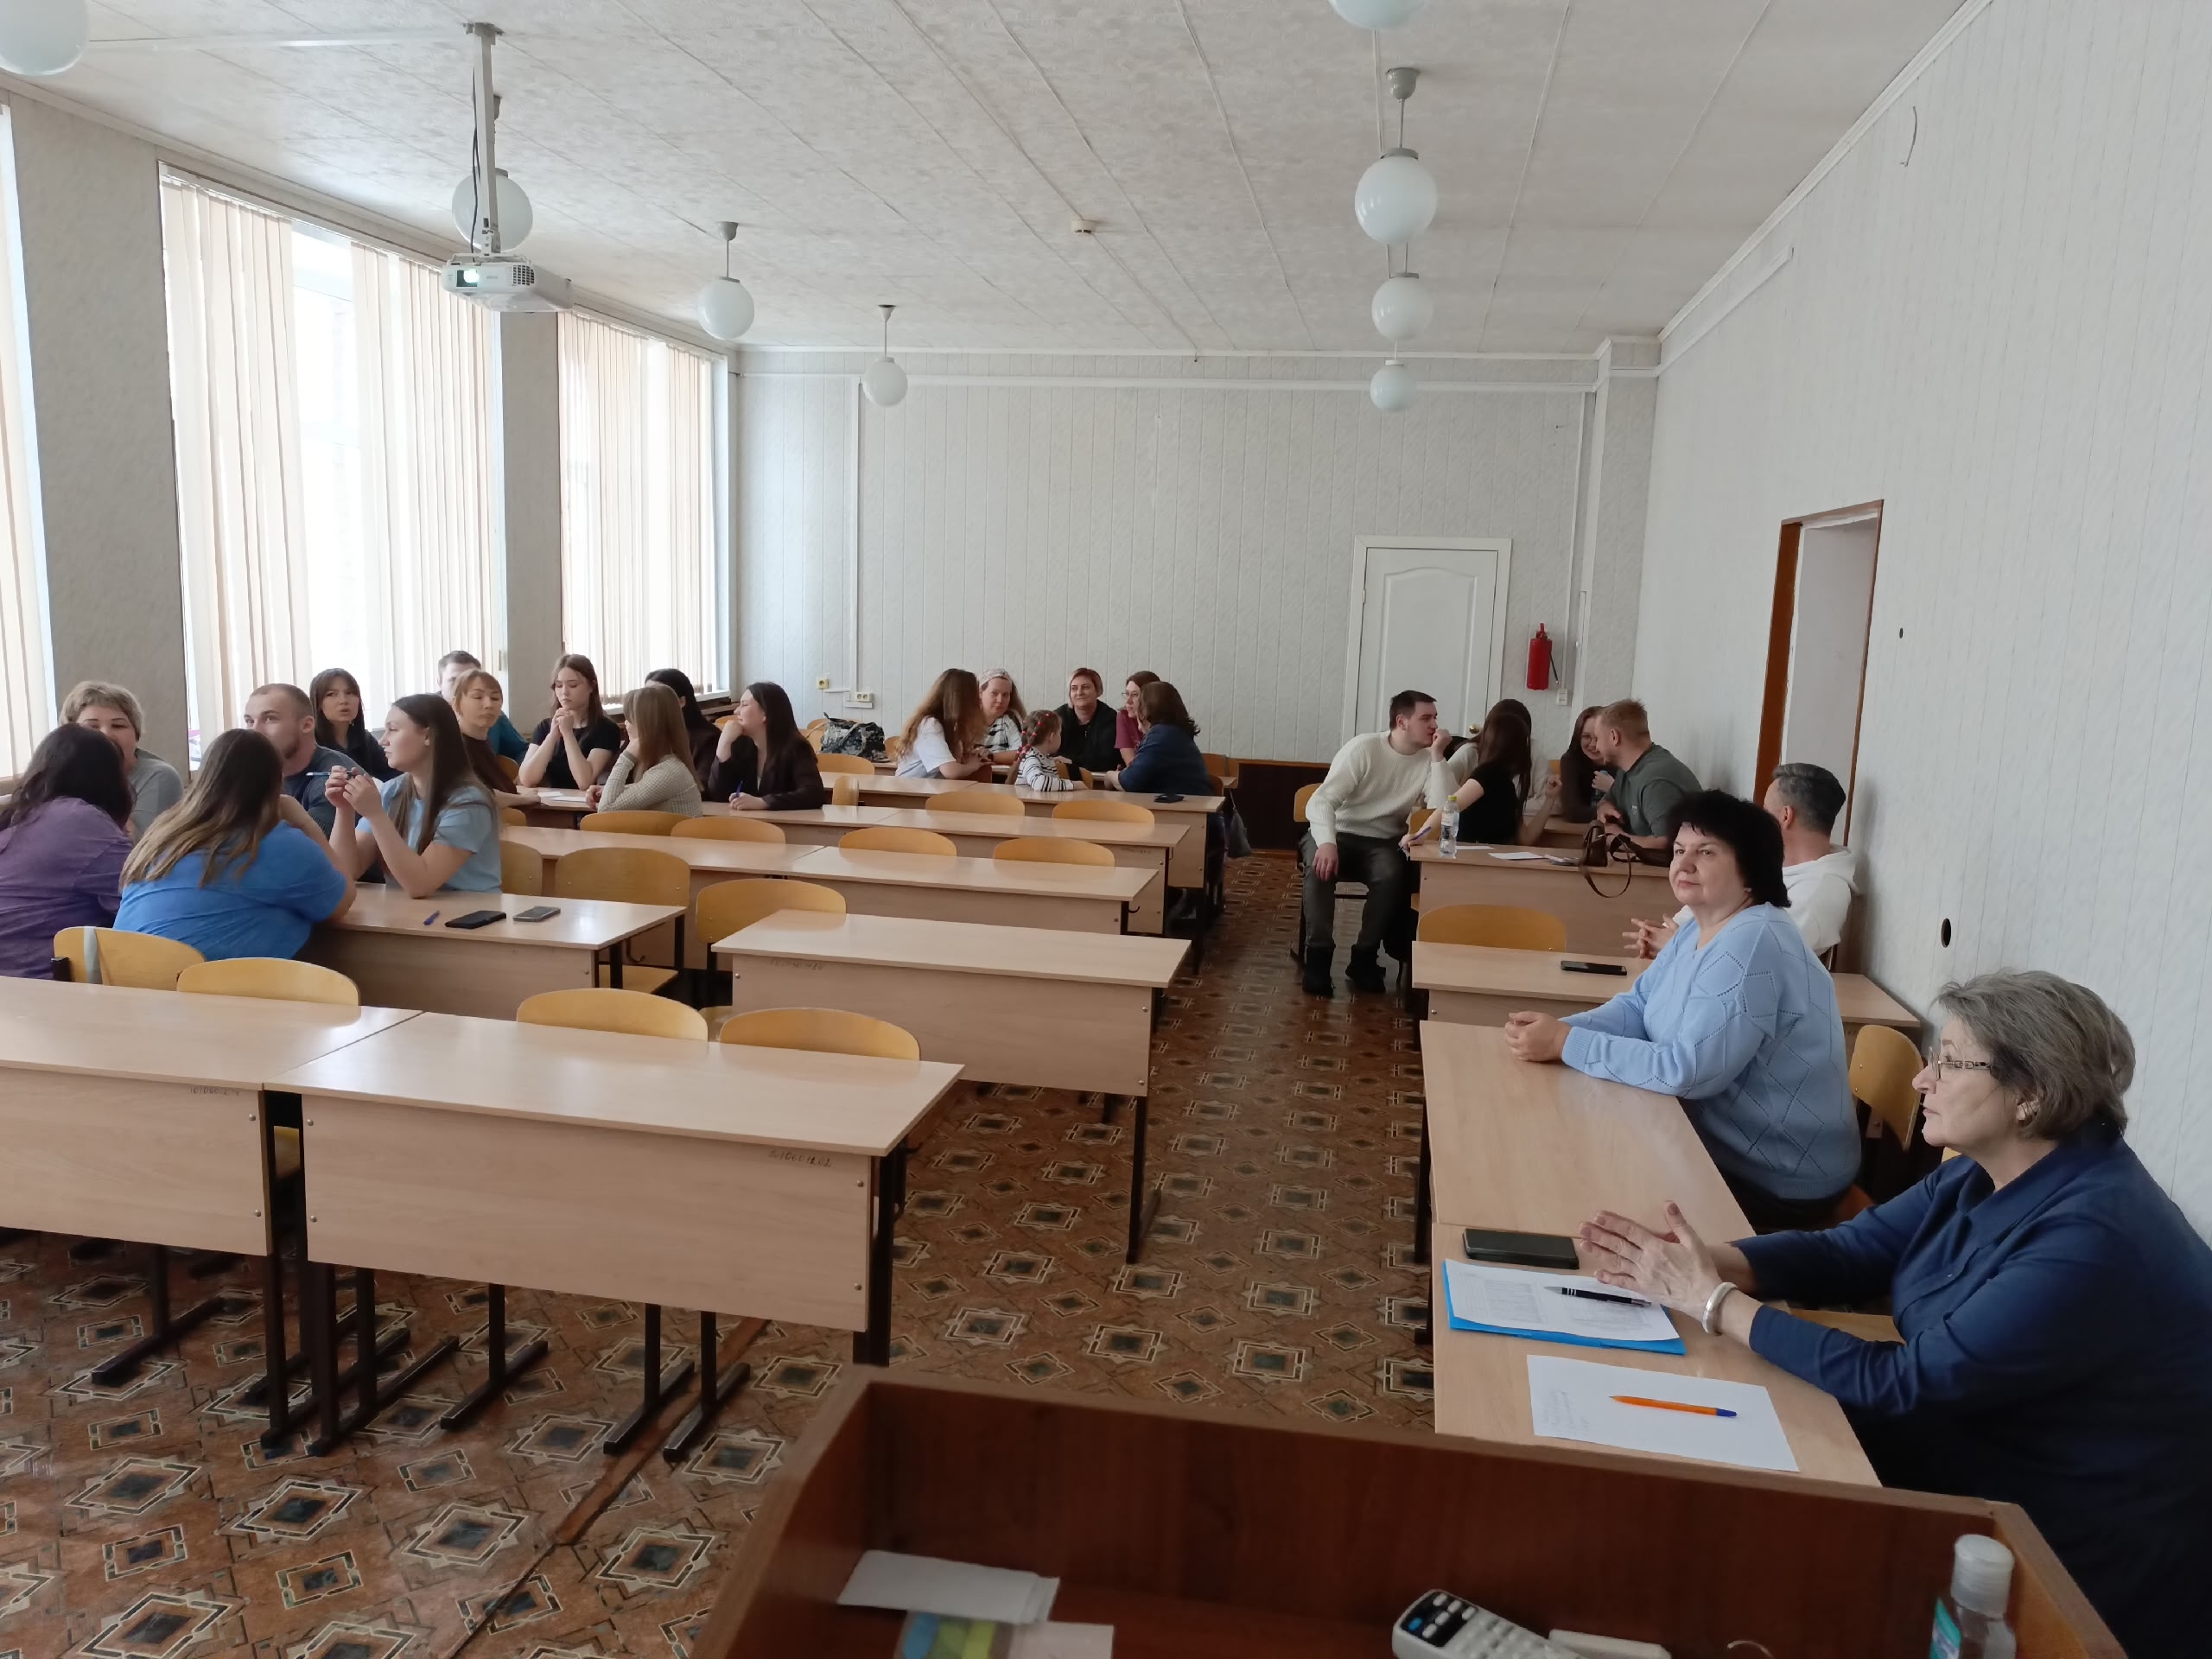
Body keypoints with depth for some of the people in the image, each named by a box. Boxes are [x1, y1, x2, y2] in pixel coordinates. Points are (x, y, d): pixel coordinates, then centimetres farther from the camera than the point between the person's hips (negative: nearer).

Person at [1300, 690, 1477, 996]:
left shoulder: (1431, 761, -3)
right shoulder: (1364, 747, -13)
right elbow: (1323, 799, -19)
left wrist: (1438, 757, -21)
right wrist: (1327, 842, -37)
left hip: (1383, 843, 2)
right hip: (1340, 833, -2)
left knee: (1392, 874, -31)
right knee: (1320, 865, -34)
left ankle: (1364, 957, -14)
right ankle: (1318, 955, -20)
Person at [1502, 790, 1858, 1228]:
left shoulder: (1752, 947, -27)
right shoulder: (1700, 930, 6)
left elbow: (1687, 1070, -32)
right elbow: (1637, 1006, 6)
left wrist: (1567, 1042, -26)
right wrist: (1556, 1028, -13)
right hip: (1722, 1146, 9)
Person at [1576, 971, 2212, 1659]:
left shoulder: (2092, 1242, -31)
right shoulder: (1991, 1169, -3)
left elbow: (1904, 1384, -30)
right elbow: (1847, 1250, -1)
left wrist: (1713, 1303, -26)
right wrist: (1708, 1261, -18)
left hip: (2082, 1546, -7)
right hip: (1978, 1444, 8)